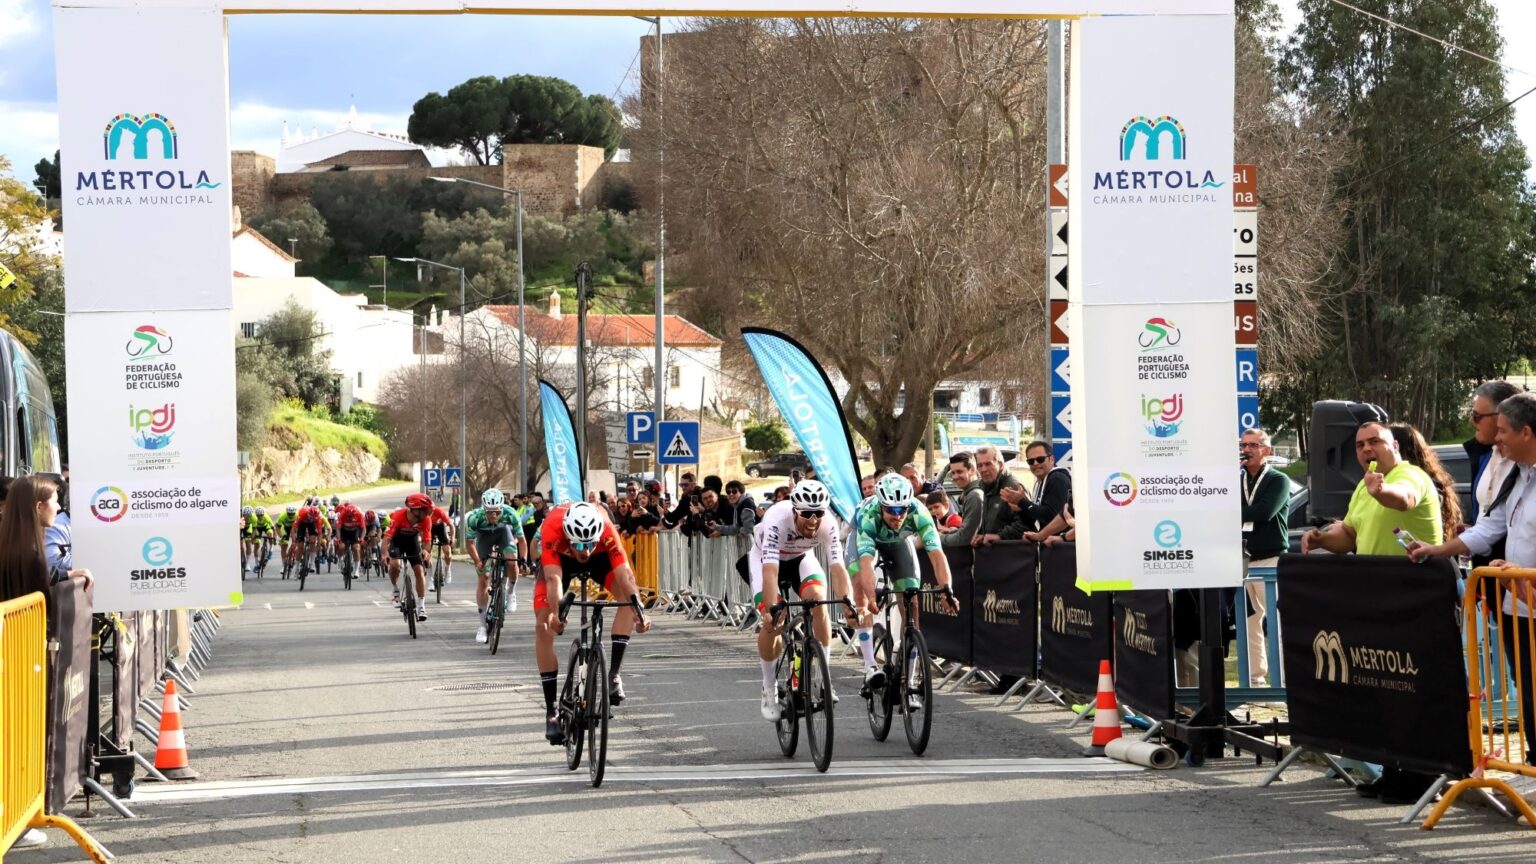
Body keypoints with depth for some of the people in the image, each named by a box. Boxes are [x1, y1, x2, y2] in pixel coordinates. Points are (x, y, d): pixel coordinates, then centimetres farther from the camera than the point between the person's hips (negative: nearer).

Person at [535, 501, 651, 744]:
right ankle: (551, 710, -6)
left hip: (600, 558, 1)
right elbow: (554, 578, -49)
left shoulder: (606, 531, -38)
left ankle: (613, 674, -18)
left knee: (629, 594, -26)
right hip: (559, 557, -1)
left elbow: (625, 573, -45)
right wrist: (554, 613, -65)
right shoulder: (552, 530, -41)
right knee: (544, 626, -14)